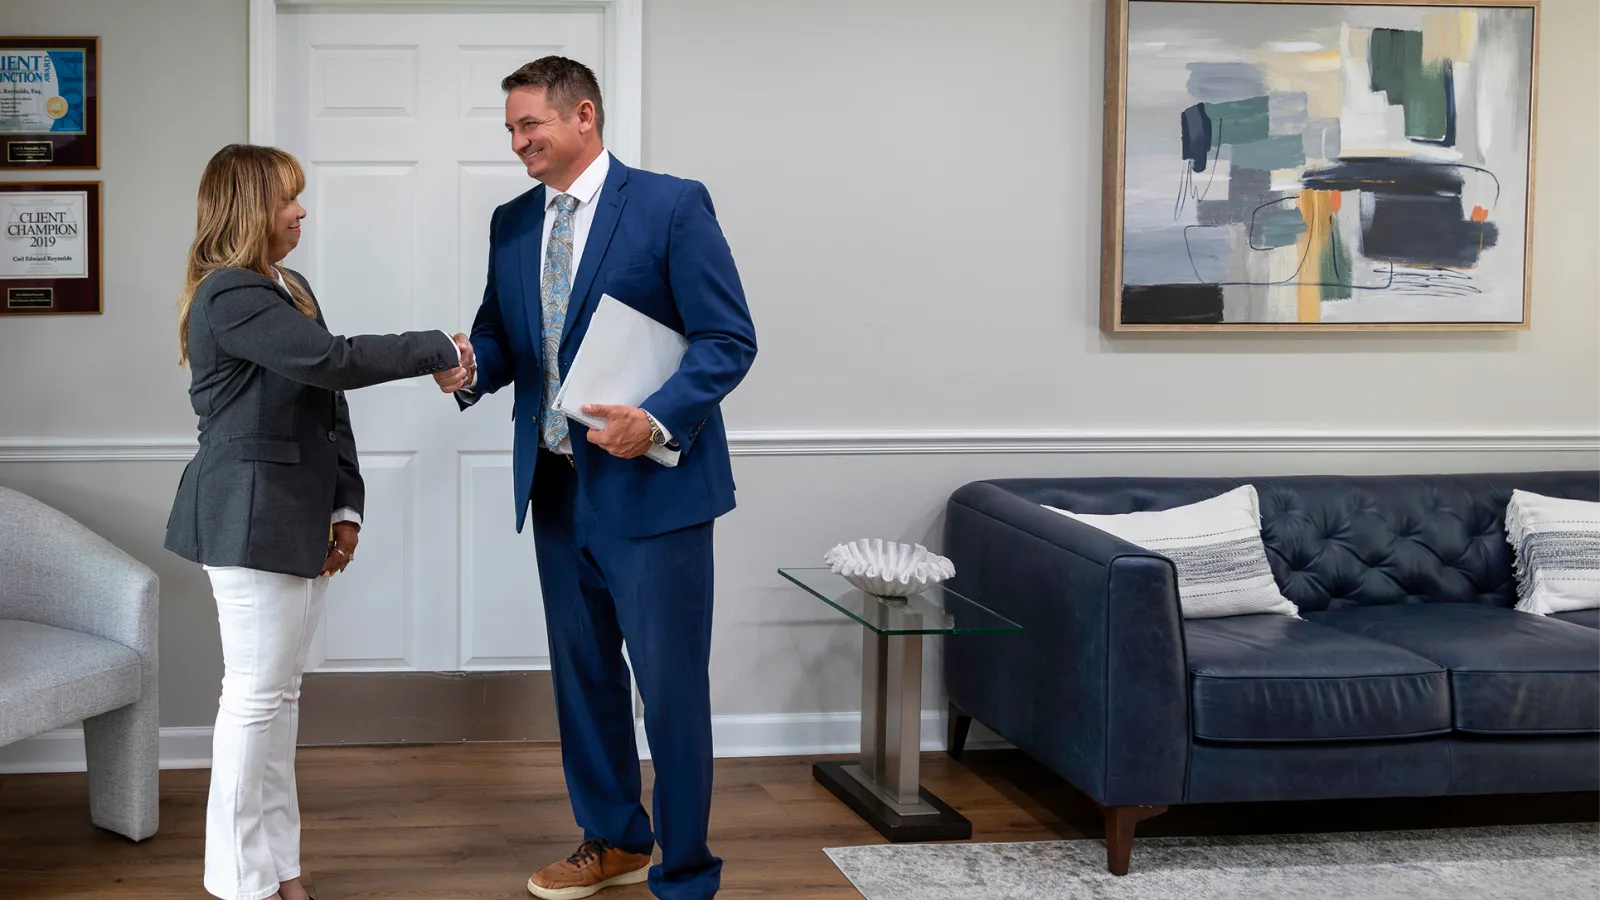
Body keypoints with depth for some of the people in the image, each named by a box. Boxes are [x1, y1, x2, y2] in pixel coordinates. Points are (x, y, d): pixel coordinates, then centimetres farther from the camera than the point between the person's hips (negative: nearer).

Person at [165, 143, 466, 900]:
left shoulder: (288, 290, 16)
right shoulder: (229, 294, -14)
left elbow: (327, 403, 15)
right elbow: (332, 361, -24)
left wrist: (344, 506, 7)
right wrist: (439, 349, -14)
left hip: (297, 520, 9)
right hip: (249, 519, -9)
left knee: (279, 695, 12)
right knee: (255, 694, -4)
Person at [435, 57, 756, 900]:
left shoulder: (672, 206, -10)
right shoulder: (512, 223, 9)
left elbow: (729, 340, -13)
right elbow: (500, 335, 13)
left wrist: (658, 420, -26)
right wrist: (471, 368, -10)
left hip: (651, 489, -6)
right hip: (556, 486, 7)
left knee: (671, 686, 0)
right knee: (583, 673, 17)